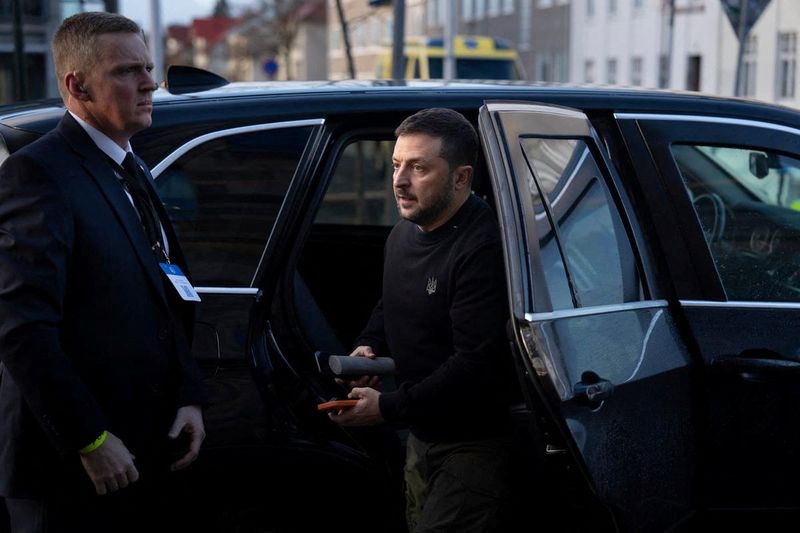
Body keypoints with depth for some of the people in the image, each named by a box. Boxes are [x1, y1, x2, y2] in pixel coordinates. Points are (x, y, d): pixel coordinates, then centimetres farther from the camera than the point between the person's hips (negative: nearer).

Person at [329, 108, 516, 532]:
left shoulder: (482, 250, -24)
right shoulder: (403, 234, 7)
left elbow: (475, 365, -28)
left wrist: (389, 408, -24)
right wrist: (369, 345, 4)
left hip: (473, 447, -9)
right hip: (421, 437, 9)